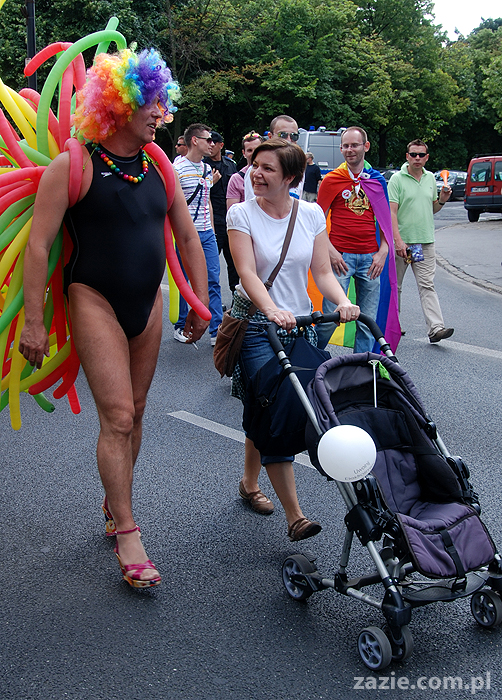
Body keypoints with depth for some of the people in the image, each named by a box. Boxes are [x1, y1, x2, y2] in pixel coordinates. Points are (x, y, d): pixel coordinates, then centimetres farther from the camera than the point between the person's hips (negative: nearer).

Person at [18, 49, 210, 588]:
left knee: (133, 413, 11)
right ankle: (127, 535, -2)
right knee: (117, 417, -10)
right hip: (95, 302, -6)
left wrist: (199, 303, 13)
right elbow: (38, 245, -12)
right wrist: (33, 321, -16)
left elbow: (188, 238, 15)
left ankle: (114, 504, 30)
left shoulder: (158, 170, 8)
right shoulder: (75, 165, -10)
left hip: (148, 303, 6)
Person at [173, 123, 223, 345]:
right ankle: (181, 327, 18)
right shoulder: (177, 168, -9)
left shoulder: (207, 169, 14)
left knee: (213, 281, 2)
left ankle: (217, 330, 5)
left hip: (207, 233, 6)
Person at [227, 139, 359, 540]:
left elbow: (322, 272, 1)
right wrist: (272, 310, -35)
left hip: (301, 324, 4)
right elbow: (248, 273, -17)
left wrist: (342, 301, -19)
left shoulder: (312, 214, 4)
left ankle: (250, 483, 35)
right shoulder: (242, 214, -5)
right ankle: (295, 515, -10)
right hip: (256, 325, -3)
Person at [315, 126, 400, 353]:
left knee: (368, 322, 5)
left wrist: (383, 251, 3)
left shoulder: (377, 180, 12)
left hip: (370, 257, 3)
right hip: (341, 257, -3)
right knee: (330, 317, -7)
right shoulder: (331, 180, 2)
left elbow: (384, 219, 16)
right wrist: (330, 250, -10)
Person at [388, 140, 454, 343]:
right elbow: (391, 212, -11)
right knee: (394, 285, 7)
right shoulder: (397, 179, -4)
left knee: (427, 285, -4)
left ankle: (436, 328, -11)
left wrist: (442, 200, 0)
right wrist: (398, 240, -20)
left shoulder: (430, 178, 12)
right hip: (402, 242, -3)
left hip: (426, 242, 4)